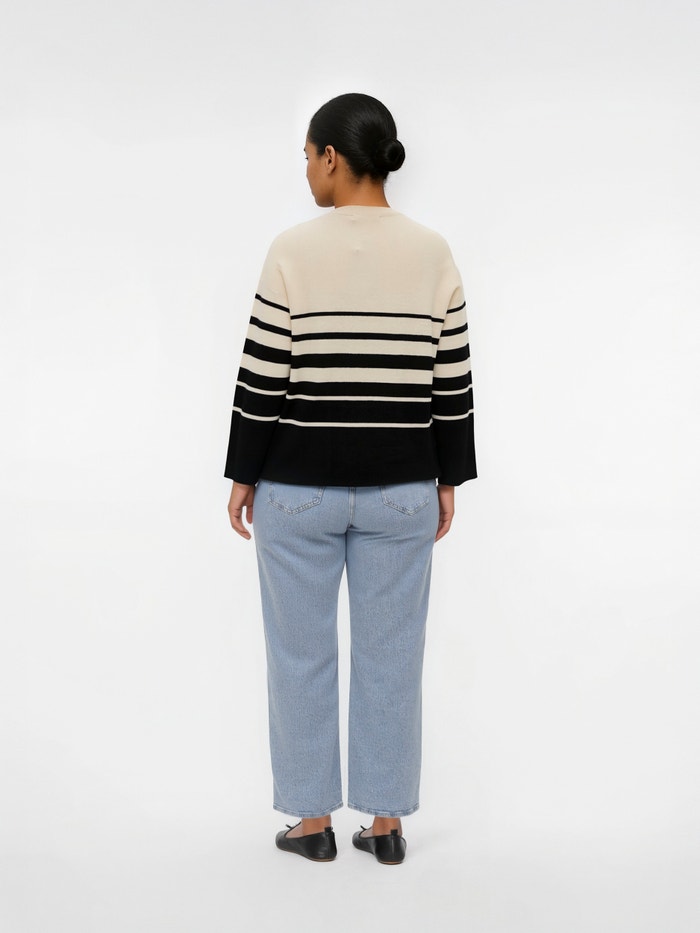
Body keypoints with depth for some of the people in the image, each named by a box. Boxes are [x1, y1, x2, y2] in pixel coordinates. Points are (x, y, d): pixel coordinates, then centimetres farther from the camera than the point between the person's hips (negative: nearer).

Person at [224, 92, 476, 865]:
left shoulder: (294, 251, -11)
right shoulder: (433, 254, -2)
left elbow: (262, 378, -10)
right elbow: (452, 382, 0)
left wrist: (242, 474, 0)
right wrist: (448, 479, 9)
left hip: (300, 484, -2)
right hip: (399, 487, 3)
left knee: (302, 652, 11)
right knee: (390, 655, 11)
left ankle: (312, 821, 19)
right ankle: (387, 823, 20)